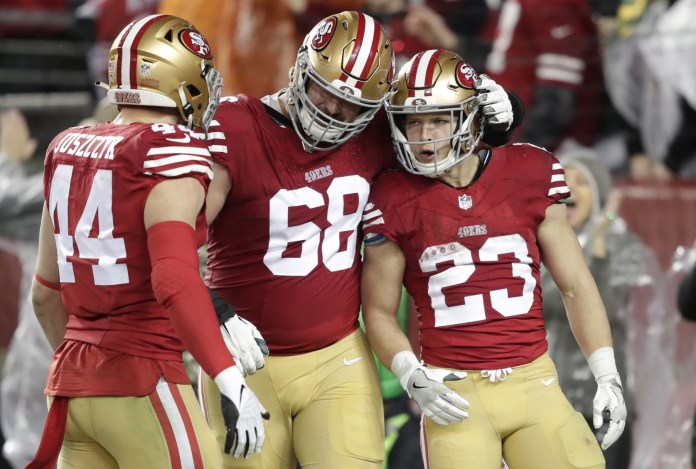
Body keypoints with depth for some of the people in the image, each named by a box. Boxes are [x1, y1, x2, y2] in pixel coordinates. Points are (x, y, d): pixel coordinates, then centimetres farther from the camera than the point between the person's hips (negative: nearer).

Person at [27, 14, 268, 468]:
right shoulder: (170, 150, -10)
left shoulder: (67, 149, 12)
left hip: (71, 377, 8)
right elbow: (175, 279, -23)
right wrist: (232, 383, -26)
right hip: (140, 380, -8)